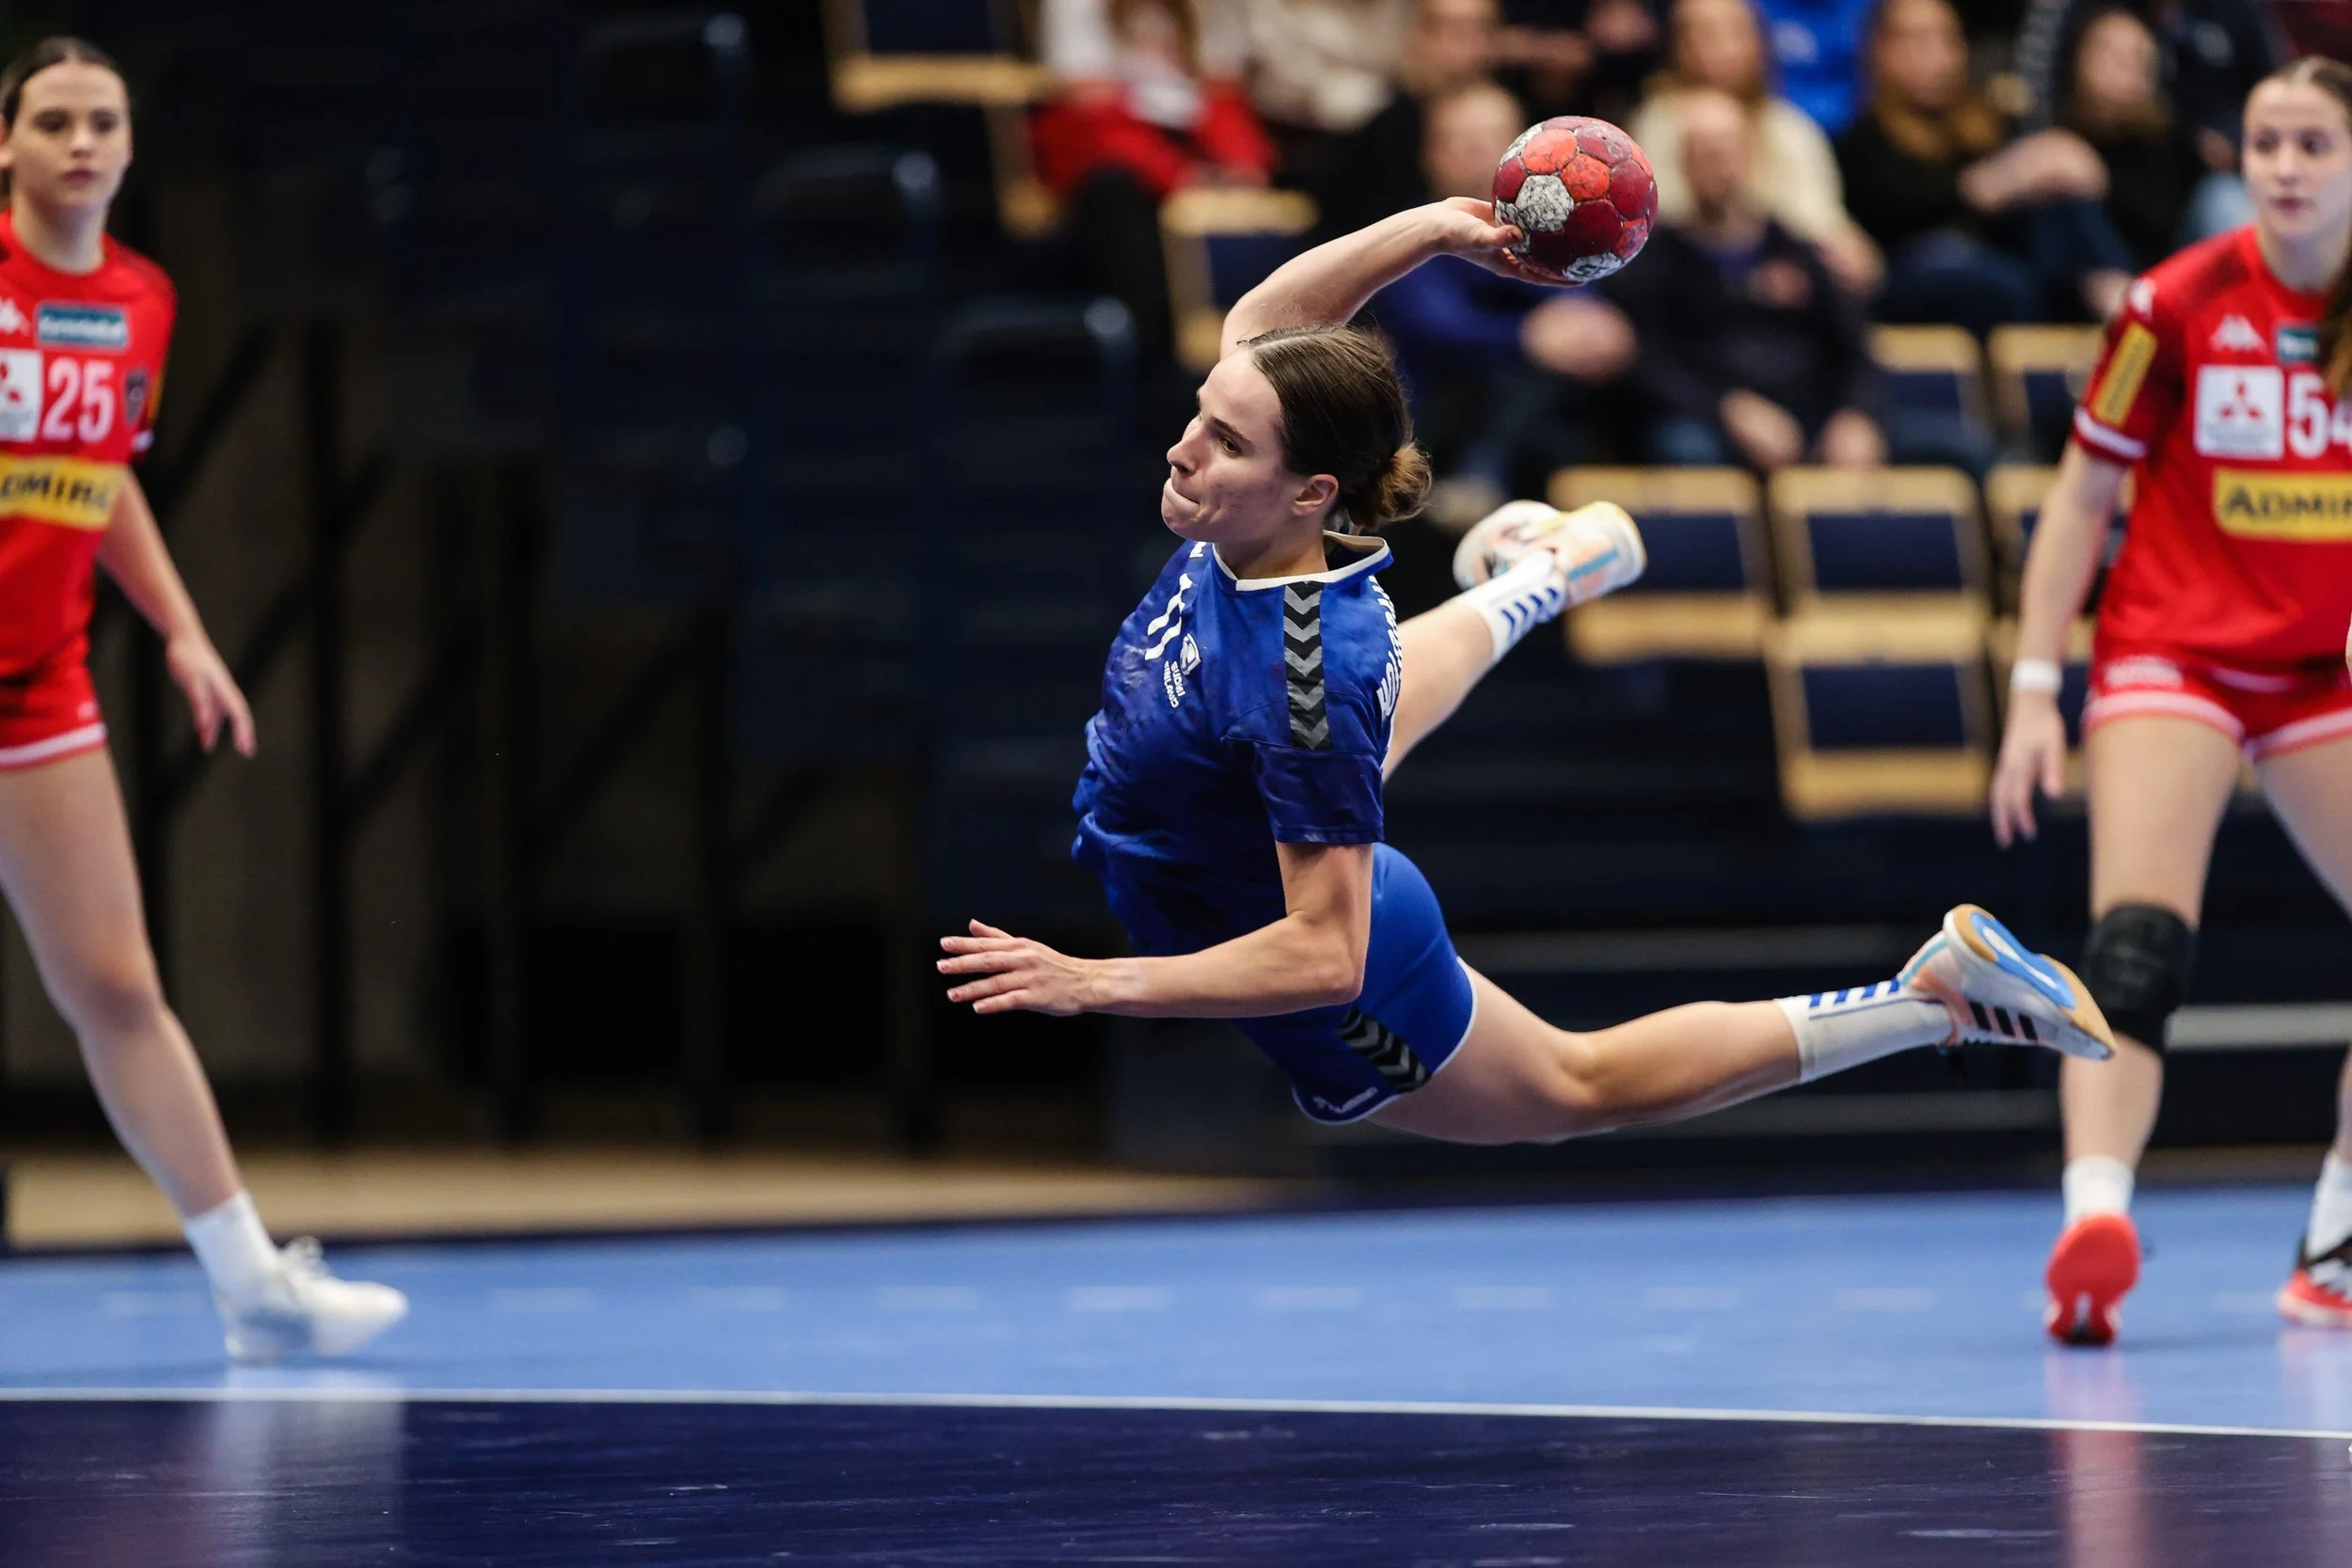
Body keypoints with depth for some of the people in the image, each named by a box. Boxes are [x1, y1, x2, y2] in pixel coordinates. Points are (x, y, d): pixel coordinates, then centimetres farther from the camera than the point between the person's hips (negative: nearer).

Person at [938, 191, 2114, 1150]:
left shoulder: (1308, 677, -44)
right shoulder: (1242, 529, -25)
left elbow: (1322, 952, -39)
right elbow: (1263, 323, -6)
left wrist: (1098, 984, -44)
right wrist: (1431, 227, -18)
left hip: (1342, 1017, -6)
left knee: (1574, 1087, 22)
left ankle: (1934, 995, 25)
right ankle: (1542, 575, 71)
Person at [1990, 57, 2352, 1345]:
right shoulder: (2179, 303, -9)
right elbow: (2081, 499, -3)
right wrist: (2033, 692, -7)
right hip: (2171, 656, -4)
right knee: (2139, 942, -23)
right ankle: (2095, 1218, -39)